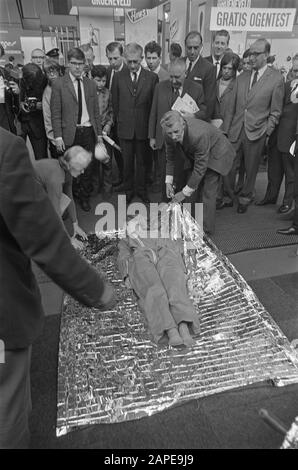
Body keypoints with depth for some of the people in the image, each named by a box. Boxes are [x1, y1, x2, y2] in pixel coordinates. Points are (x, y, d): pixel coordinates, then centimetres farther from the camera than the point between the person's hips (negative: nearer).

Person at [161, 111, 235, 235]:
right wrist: (169, 182, -9)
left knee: (208, 193, -11)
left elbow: (200, 168, -34)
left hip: (216, 153, -7)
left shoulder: (199, 135, -42)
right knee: (190, 184, 10)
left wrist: (185, 192, -29)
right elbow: (170, 158, -3)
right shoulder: (170, 135, -21)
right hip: (194, 155, 7)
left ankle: (206, 229, 3)